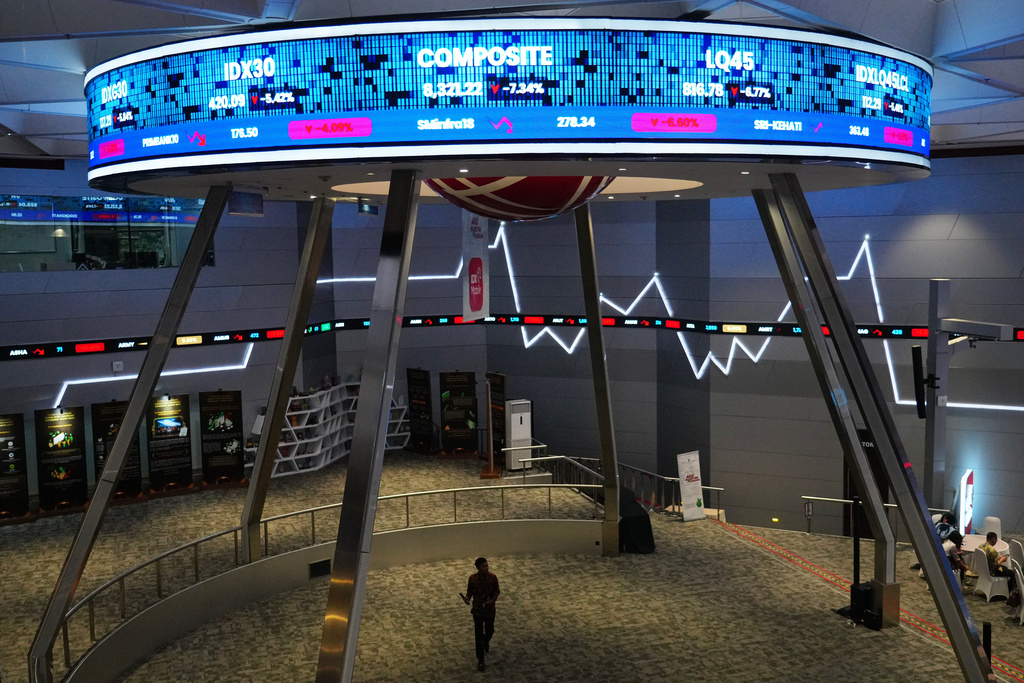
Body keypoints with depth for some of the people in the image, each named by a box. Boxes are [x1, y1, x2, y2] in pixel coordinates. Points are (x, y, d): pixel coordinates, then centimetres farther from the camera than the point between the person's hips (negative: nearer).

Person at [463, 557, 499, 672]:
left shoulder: (493, 578, -14)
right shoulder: (472, 578, -14)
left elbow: (497, 591, -2)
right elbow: (470, 591, -2)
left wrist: (493, 600, -20)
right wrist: (467, 598, -23)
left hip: (489, 609, 1)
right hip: (477, 610, -1)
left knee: (490, 630, 20)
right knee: (479, 634, 2)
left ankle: (486, 642, 55)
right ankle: (480, 660, 13)